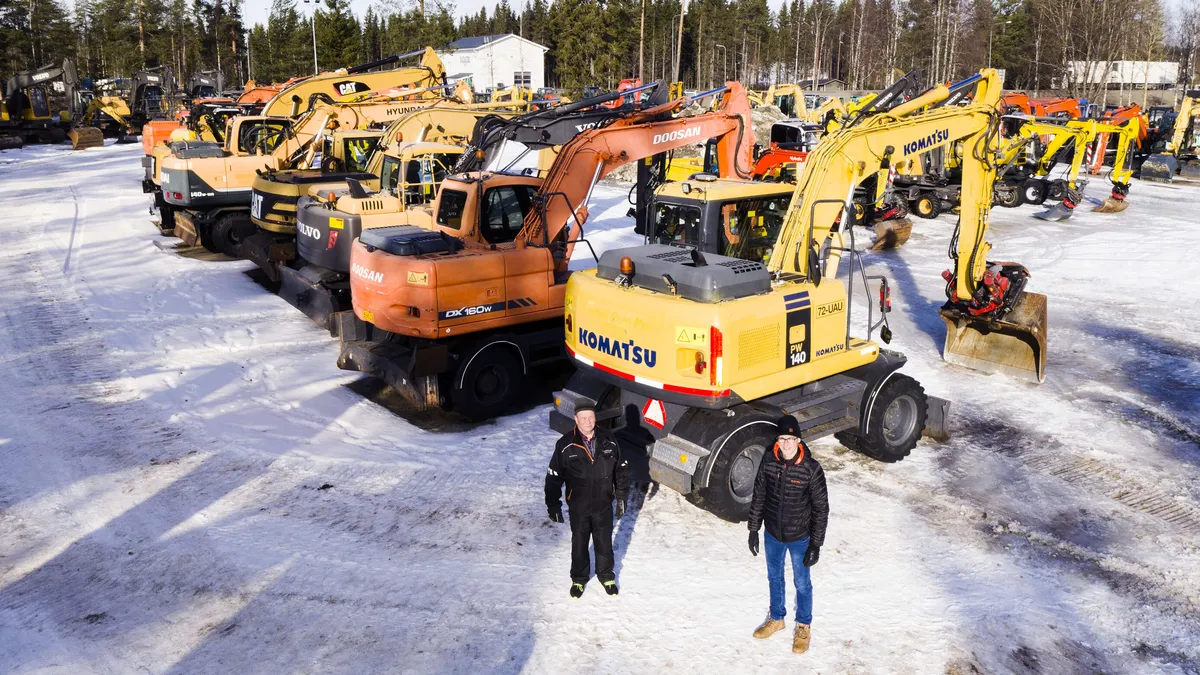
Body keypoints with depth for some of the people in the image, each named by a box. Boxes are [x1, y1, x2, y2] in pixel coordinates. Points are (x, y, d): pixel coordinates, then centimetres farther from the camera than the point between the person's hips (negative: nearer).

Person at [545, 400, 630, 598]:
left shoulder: (609, 440, -8)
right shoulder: (565, 445, -13)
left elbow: (621, 469, 3)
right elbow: (554, 476, -6)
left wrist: (621, 496, 4)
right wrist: (553, 504, -6)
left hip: (603, 505, 1)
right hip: (578, 507, -1)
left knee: (604, 543, 17)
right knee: (579, 544, 15)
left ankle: (606, 576, 39)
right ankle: (579, 578, 37)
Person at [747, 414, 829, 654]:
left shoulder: (811, 468, -24)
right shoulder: (768, 461, -14)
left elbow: (821, 508, -15)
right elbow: (758, 496, -1)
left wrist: (816, 544, -12)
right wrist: (754, 529, 2)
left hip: (800, 537, -3)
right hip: (773, 534, 3)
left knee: (802, 583, 17)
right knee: (774, 577, 23)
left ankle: (804, 626, 40)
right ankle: (776, 618, 47)